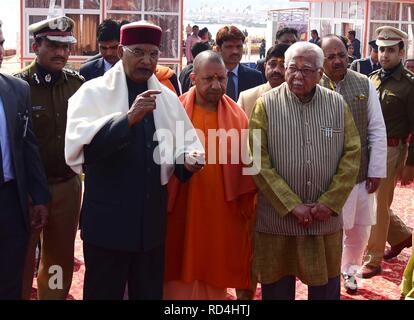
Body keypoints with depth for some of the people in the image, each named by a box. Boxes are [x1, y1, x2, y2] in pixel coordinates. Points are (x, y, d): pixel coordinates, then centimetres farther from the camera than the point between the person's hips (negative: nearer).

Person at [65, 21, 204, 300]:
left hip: (152, 218, 4)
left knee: (150, 291, 15)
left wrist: (189, 159, -12)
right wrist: (128, 118, -30)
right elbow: (79, 141, -20)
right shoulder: (94, 91, -4)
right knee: (104, 291, 7)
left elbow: (186, 143, 11)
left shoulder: (167, 97, 9)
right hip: (107, 218, -4)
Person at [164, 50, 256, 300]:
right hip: (182, 211, -1)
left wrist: (247, 212, 3)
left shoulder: (237, 116, 1)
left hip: (223, 213, 1)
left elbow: (247, 167, 3)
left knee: (215, 274, 12)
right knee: (180, 273, 10)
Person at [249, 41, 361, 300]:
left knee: (326, 289, 13)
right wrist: (291, 206, -13)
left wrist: (330, 203, -7)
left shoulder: (337, 104, 3)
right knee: (277, 289, 10)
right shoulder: (266, 105, -4)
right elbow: (258, 162, -9)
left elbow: (352, 154, 2)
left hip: (326, 220, 2)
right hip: (277, 220, -2)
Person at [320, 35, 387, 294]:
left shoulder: (365, 85, -1)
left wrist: (377, 172, 0)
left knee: (360, 230, 17)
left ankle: (350, 270, 42)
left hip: (361, 174, 3)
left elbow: (377, 131, 2)